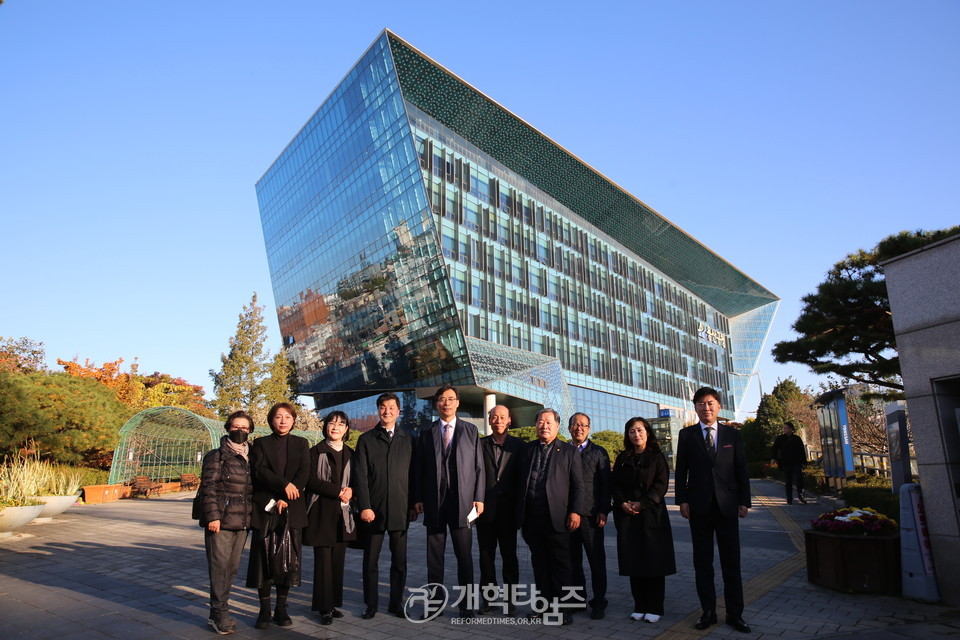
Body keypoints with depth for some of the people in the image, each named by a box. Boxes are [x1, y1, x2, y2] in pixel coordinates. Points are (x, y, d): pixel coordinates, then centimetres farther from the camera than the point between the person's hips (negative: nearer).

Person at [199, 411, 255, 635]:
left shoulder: (251, 458, 13)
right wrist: (212, 516, -14)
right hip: (221, 521, -5)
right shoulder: (217, 456, -3)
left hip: (242, 522, 6)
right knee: (220, 567, -4)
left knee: (232, 568, 10)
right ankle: (220, 614, 7)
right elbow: (209, 488, -8)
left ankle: (219, 612, 22)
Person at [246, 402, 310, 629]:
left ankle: (281, 609, 16)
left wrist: (286, 499, -12)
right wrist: (284, 484, -19)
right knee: (263, 558, 1)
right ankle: (264, 609, 12)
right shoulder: (260, 443, 7)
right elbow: (259, 471, -7)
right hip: (264, 509, -1)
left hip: (292, 509, 1)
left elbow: (304, 474, -1)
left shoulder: (301, 444, 10)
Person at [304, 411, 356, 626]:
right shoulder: (316, 451, 0)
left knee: (338, 561, 7)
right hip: (322, 513, -4)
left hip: (342, 513, 4)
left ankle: (334, 603, 18)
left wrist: (350, 491, -7)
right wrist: (338, 491, -14)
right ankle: (324, 607, 7)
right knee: (323, 560, -2)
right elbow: (311, 481, -8)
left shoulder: (350, 453, 12)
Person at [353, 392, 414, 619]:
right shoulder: (366, 440, 4)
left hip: (400, 510, 1)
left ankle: (396, 603, 22)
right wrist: (364, 507, -9)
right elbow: (360, 476, -2)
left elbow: (412, 475, 9)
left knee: (399, 561, 9)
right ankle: (371, 604, 21)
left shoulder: (408, 441, 9)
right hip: (373, 510, -1)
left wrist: (412, 505, 3)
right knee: (370, 561, 8)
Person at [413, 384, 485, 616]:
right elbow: (420, 469, 8)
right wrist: (418, 498, 1)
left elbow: (478, 466, 3)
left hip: (462, 501, -1)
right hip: (434, 502, 1)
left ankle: (466, 604, 15)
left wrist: (479, 498, -3)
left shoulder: (471, 430, 6)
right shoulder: (426, 433, 8)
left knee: (464, 555, 4)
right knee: (434, 556, 8)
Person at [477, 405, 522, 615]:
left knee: (509, 555, 8)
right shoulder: (480, 444, 2)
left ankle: (510, 598, 19)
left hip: (508, 509, 0)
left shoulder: (518, 445, 2)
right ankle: (488, 597, 23)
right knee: (486, 555, 11)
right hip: (485, 508, 1)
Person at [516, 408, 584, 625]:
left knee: (561, 564, 3)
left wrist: (575, 511, -8)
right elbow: (519, 481, 12)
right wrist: (520, 514, 7)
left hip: (557, 516, -3)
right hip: (531, 518, 3)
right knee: (539, 563, 12)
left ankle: (563, 607, 11)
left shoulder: (569, 451, 4)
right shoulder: (526, 450, 12)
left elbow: (578, 484, 1)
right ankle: (544, 604, 22)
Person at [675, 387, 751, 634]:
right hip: (699, 507, 0)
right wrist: (682, 500, -4)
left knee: (731, 562, 7)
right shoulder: (686, 435, 3)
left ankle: (734, 614, 18)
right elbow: (681, 471, 2)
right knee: (702, 562, 8)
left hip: (727, 505, 0)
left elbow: (741, 470, 6)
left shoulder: (733, 434, 5)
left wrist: (744, 501, 1)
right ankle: (708, 612, 18)